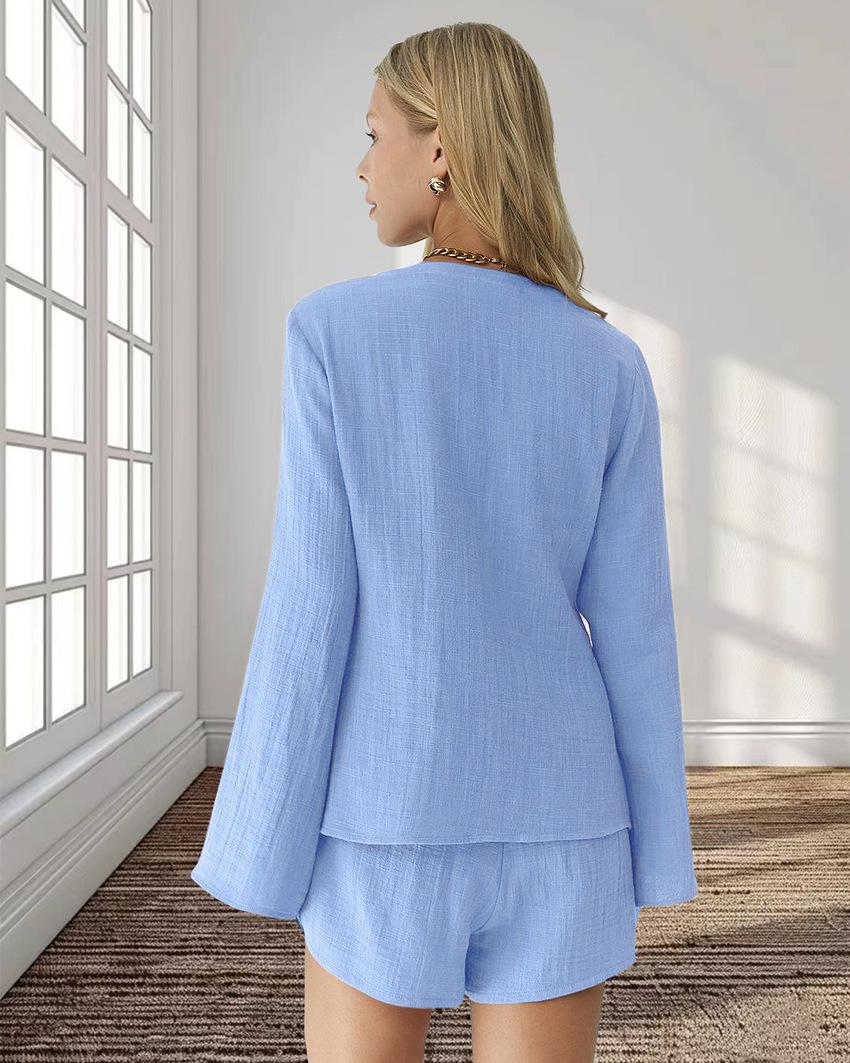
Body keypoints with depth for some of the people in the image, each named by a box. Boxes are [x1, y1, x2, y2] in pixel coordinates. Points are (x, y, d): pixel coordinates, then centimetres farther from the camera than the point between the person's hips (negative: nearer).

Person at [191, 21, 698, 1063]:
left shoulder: (335, 329, -11)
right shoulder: (611, 365, -3)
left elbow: (311, 609, -14)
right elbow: (632, 622, -4)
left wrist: (268, 849, -3)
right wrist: (646, 854, 7)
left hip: (390, 819, -2)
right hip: (553, 820, 3)